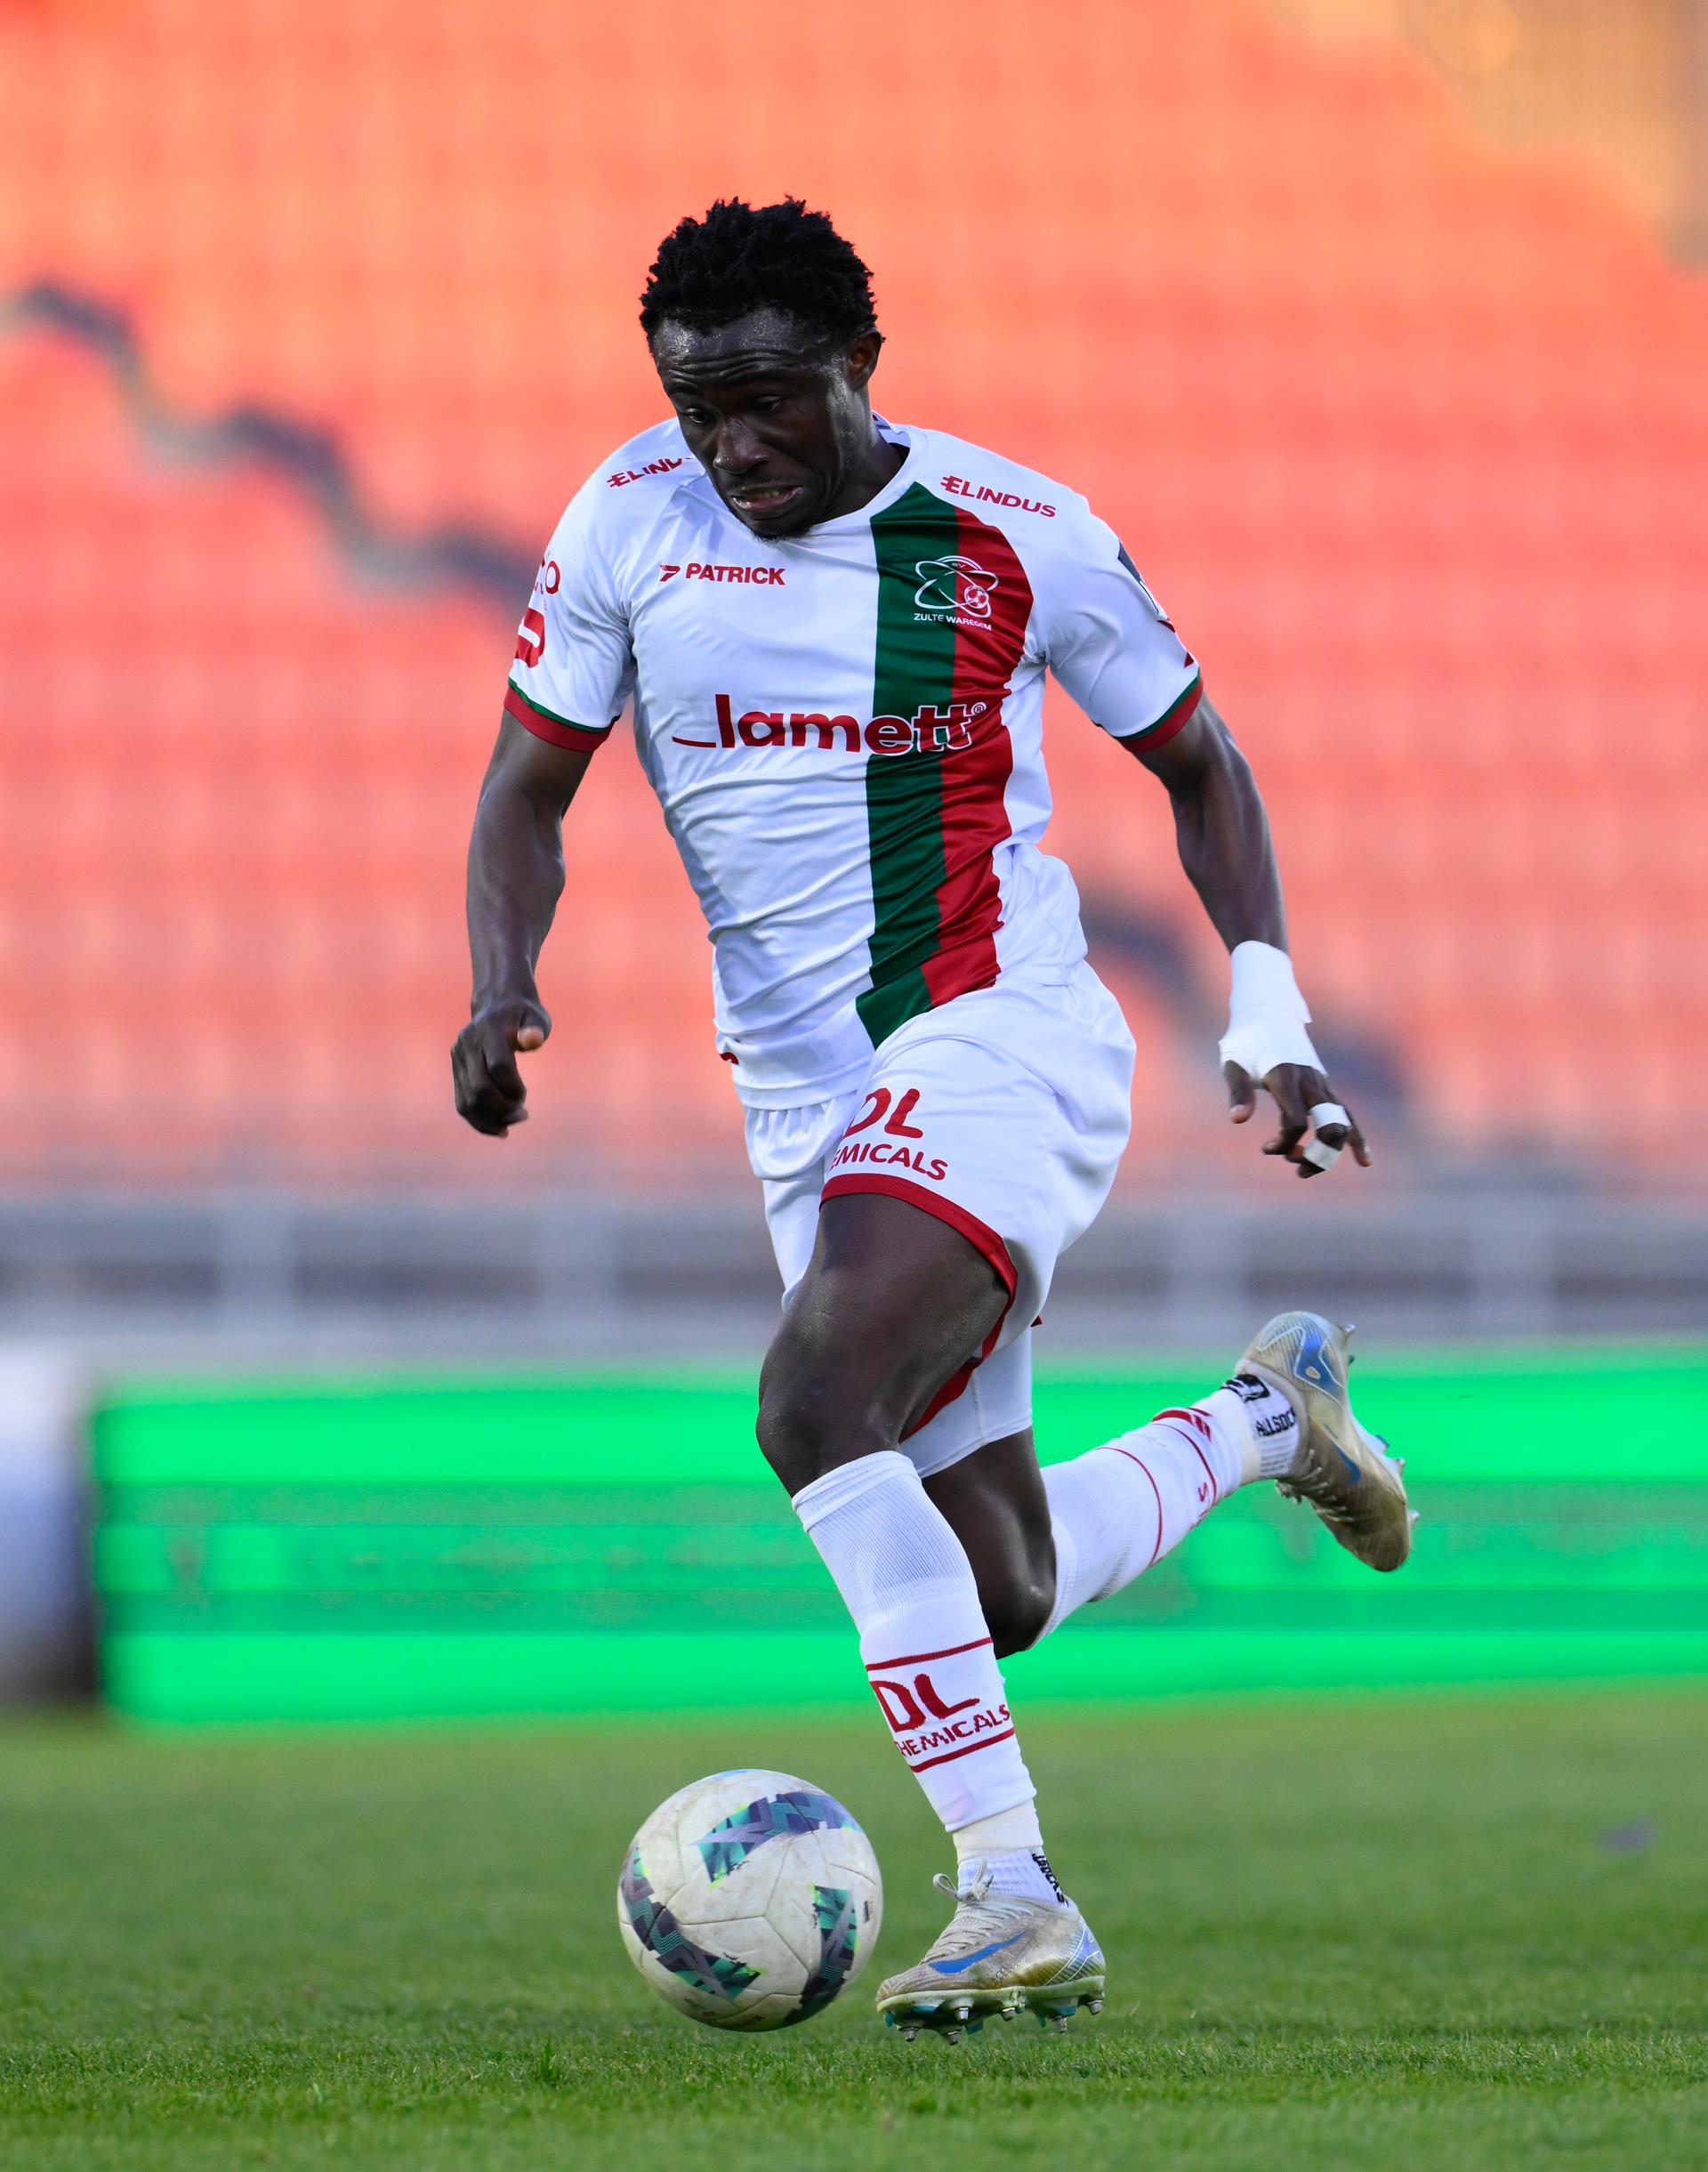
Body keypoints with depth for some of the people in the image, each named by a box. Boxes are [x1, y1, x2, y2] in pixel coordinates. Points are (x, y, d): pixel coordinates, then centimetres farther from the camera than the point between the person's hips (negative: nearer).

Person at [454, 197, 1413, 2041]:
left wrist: (1268, 1012, -2)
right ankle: (1268, 1418, 36)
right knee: (998, 1594, 5)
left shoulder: (1019, 538, -5)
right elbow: (529, 782, 7)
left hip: (999, 1042, -5)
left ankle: (1010, 1888, -28)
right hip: (803, 1098, 5)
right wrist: (500, 985, -12)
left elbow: (1194, 762, 8)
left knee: (814, 1404, -30)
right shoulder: (633, 517, 2)